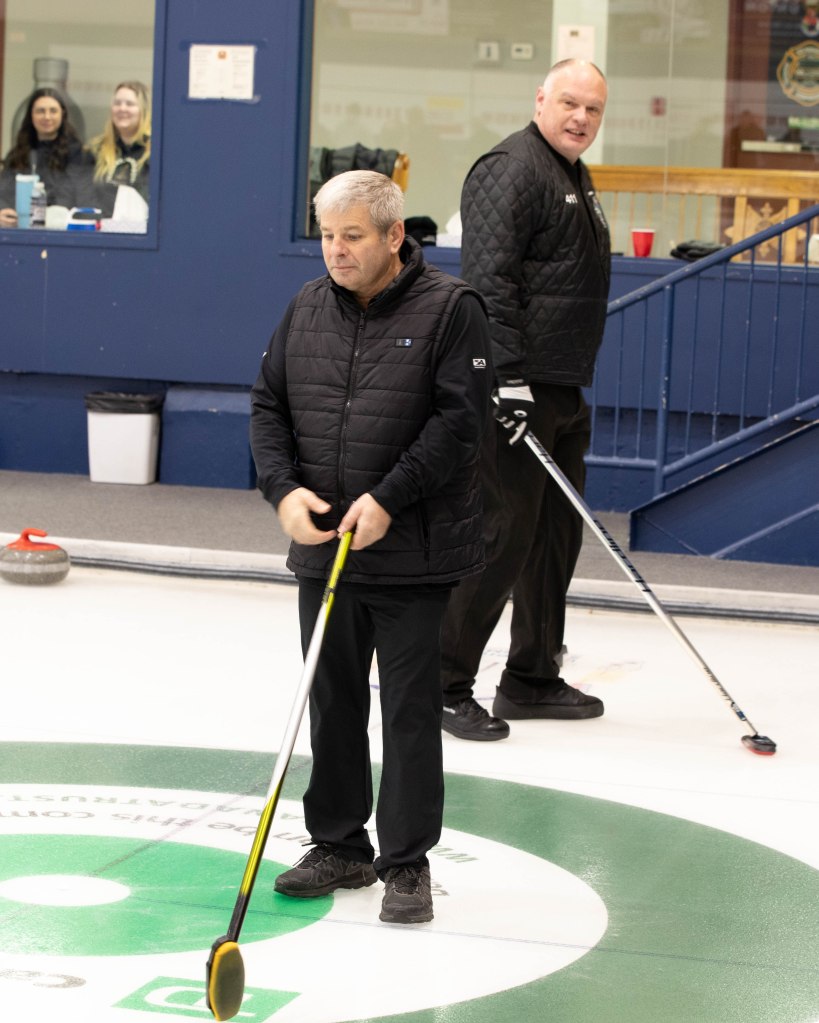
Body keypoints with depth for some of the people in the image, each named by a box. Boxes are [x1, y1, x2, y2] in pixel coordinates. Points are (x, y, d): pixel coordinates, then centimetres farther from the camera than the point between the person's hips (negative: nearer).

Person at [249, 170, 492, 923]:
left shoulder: (450, 308, -8)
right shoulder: (308, 308, 9)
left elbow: (460, 417, -14)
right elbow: (268, 405, 11)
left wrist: (388, 499, -19)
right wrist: (283, 488, -7)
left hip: (414, 553, -5)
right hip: (322, 548, 5)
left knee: (410, 709, -1)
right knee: (333, 702, 12)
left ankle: (407, 863, 7)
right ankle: (339, 845, 24)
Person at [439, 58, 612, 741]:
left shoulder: (576, 180, 20)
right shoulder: (511, 170, -12)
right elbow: (489, 280, -21)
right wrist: (507, 377, -27)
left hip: (561, 391, 10)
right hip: (515, 389, -10)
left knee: (557, 534, 14)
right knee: (501, 535, -10)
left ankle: (532, 678, 23)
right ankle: (444, 685, -4)